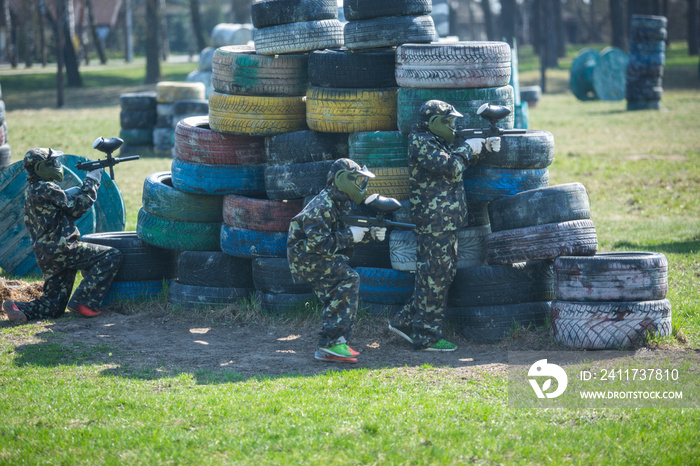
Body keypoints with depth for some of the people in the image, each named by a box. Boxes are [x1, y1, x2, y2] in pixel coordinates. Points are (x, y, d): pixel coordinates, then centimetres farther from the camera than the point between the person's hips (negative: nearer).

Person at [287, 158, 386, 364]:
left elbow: (351, 234, 16)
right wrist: (349, 236, -24)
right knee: (349, 279, -21)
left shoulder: (343, 204, 8)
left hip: (323, 258, 10)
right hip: (306, 257, -10)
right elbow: (317, 244, -29)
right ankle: (330, 343, -22)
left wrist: (371, 234, -3)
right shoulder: (322, 206, -22)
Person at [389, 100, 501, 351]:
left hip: (446, 222, 10)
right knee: (434, 277, -5)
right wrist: (467, 147, -9)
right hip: (434, 220, -10)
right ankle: (426, 337, 0)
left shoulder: (438, 141, 17)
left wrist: (484, 146, 12)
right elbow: (450, 167, -24)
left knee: (443, 274, 14)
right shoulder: (421, 142, -14)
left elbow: (464, 161, 28)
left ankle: (405, 321, 20)